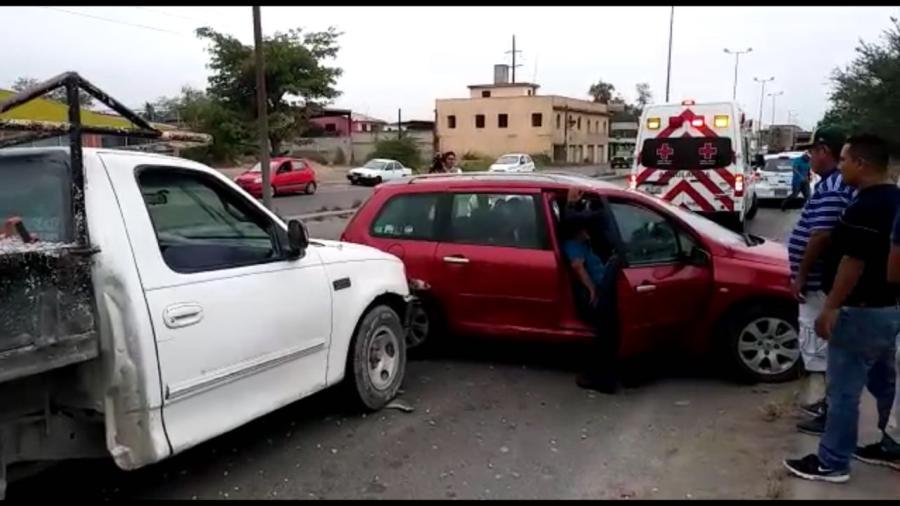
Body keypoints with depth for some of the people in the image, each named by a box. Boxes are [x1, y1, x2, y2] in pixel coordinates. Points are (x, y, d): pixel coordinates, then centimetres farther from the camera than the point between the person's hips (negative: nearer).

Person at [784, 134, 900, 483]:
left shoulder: (866, 207, -21)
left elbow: (853, 262, -25)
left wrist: (830, 309, -20)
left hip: (862, 311, -10)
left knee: (843, 390, -2)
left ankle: (832, 463, 6)